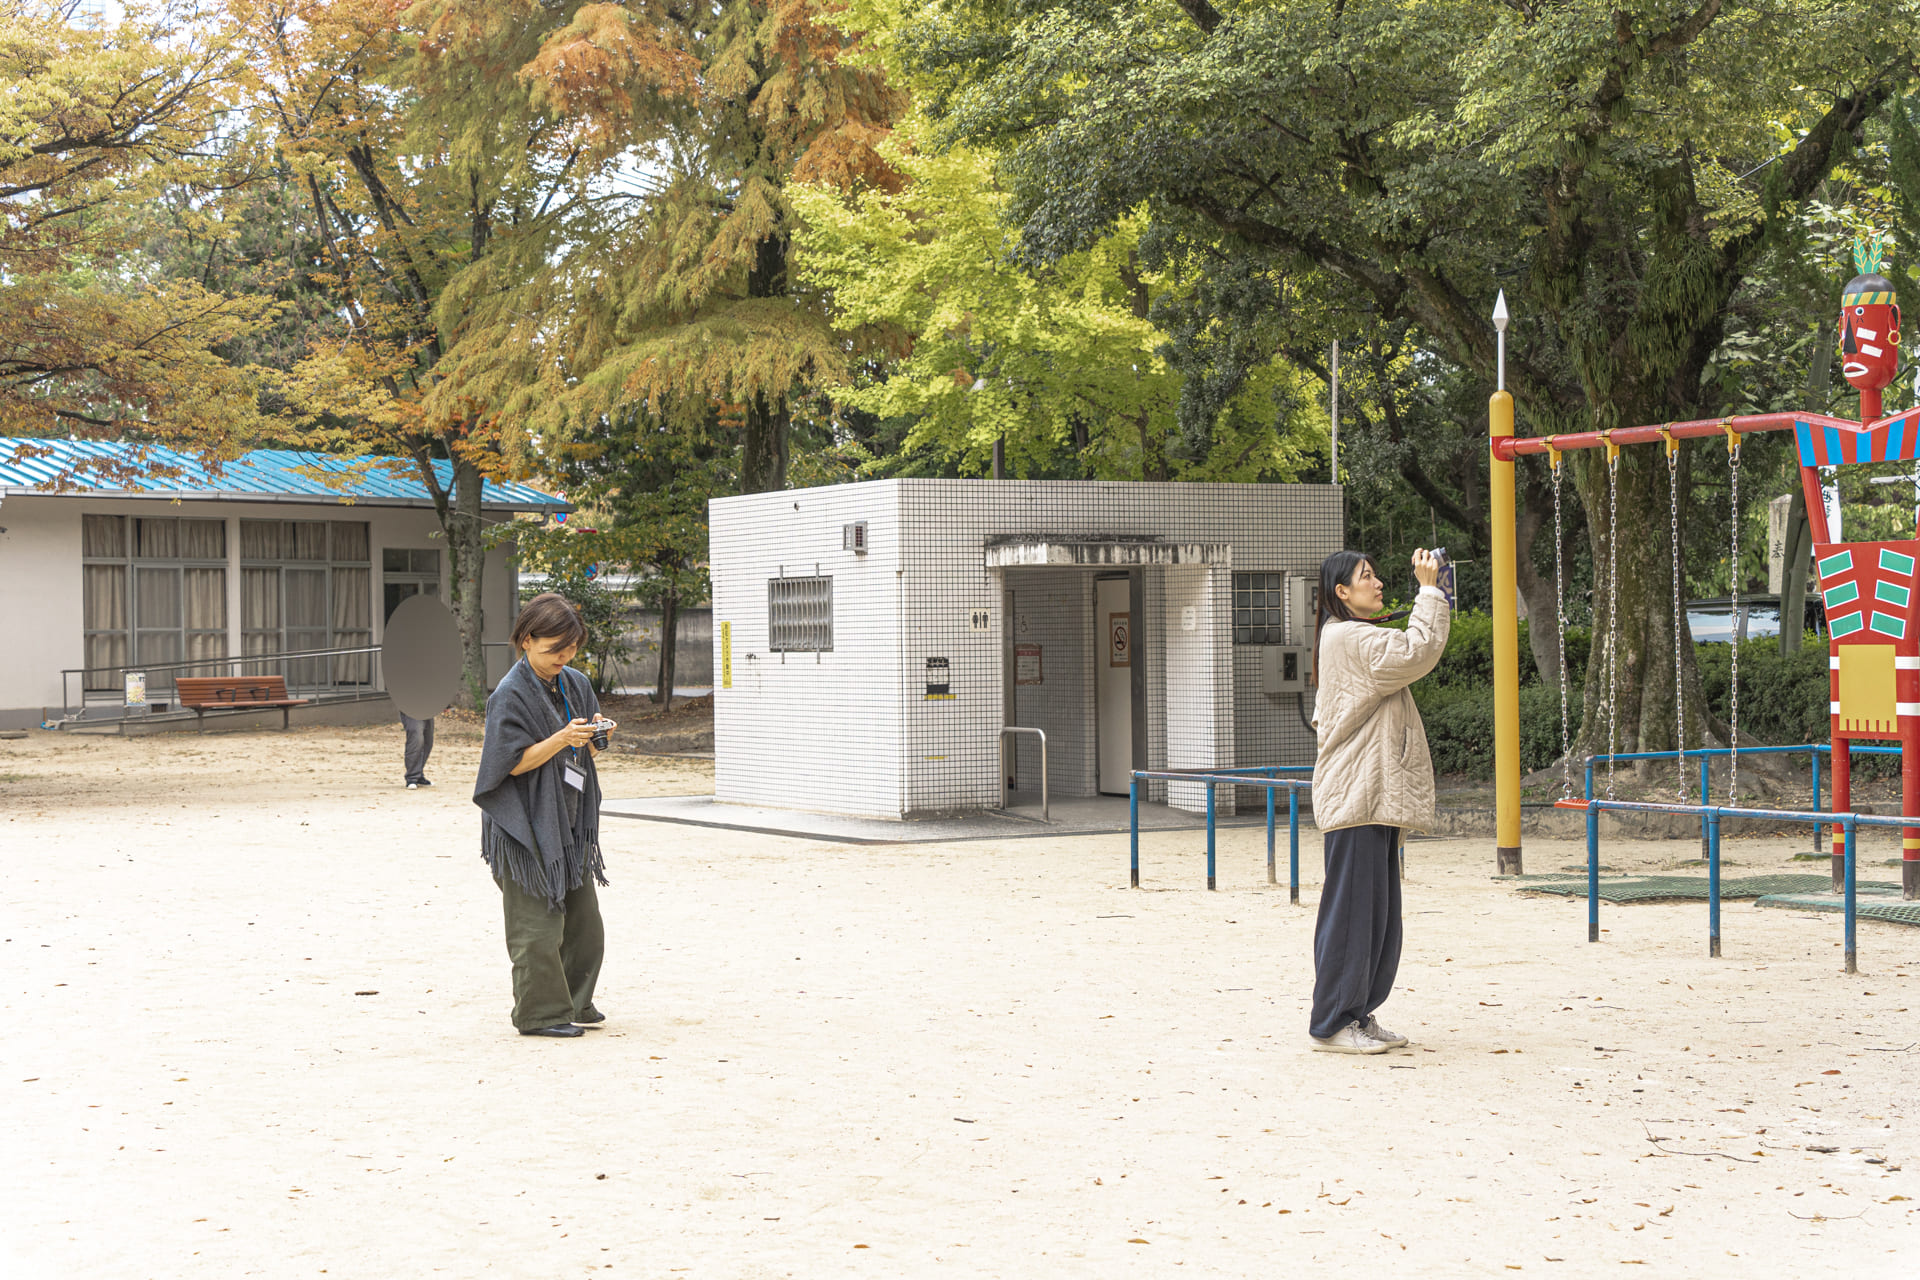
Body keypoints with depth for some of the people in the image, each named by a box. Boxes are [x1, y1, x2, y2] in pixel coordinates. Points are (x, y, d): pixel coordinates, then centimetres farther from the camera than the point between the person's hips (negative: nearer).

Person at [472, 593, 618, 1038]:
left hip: (569, 822, 7)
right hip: (528, 825, -7)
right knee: (537, 924, -4)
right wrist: (562, 739, -27)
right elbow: (514, 762, -16)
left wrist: (594, 737, -9)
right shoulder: (511, 694, -13)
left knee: (583, 918, 12)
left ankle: (576, 1002, 27)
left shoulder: (576, 685, 8)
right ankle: (540, 1013, 6)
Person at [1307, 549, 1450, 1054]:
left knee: (1378, 911, 12)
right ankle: (1332, 1023, -4)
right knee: (1352, 907, -8)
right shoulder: (1347, 637, -11)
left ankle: (1358, 1013, 18)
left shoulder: (1356, 639, 23)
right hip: (1356, 798, -11)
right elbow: (1417, 652, -21)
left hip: (1375, 798, 11)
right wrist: (1428, 589, -12)